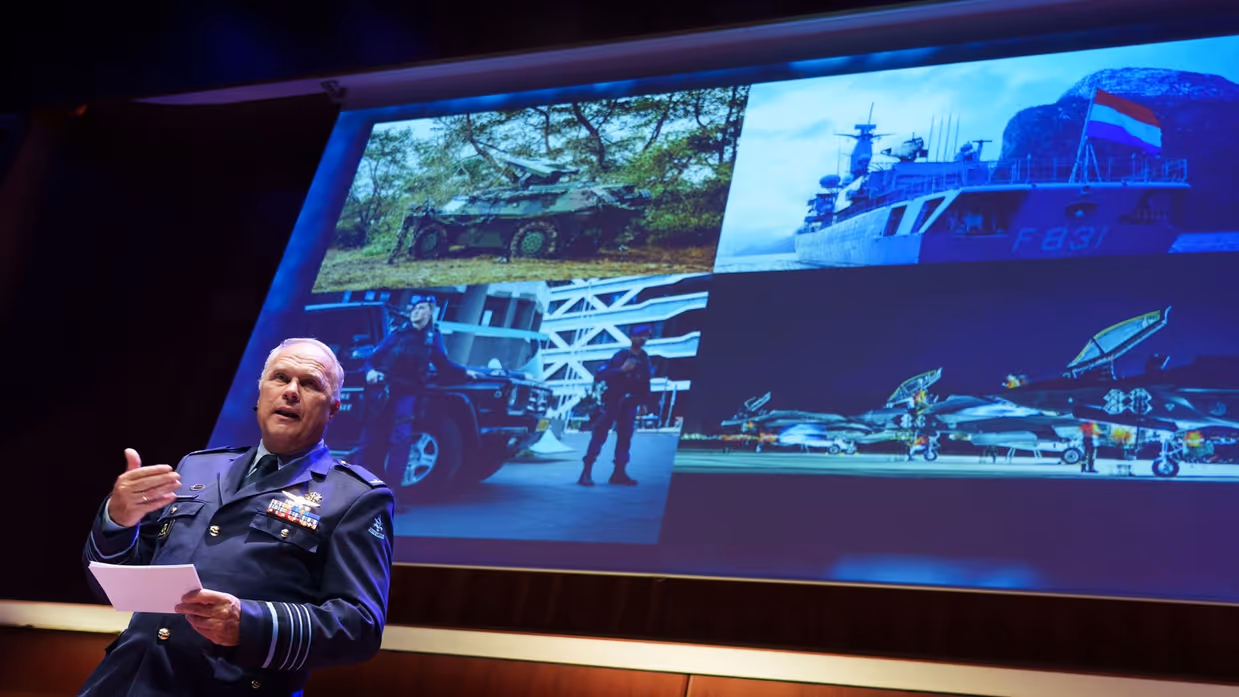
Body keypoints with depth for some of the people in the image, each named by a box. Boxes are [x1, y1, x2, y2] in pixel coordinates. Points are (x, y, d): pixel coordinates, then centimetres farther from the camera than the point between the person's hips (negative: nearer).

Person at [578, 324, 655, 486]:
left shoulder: (645, 358, 9)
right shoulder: (621, 356, -8)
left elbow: (645, 383, 16)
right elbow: (599, 376, -16)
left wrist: (643, 403, 12)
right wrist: (621, 370, -25)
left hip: (630, 404, 6)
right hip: (613, 400, -6)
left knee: (625, 436, 4)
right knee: (600, 433, -9)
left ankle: (619, 473, 8)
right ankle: (587, 471, -12)